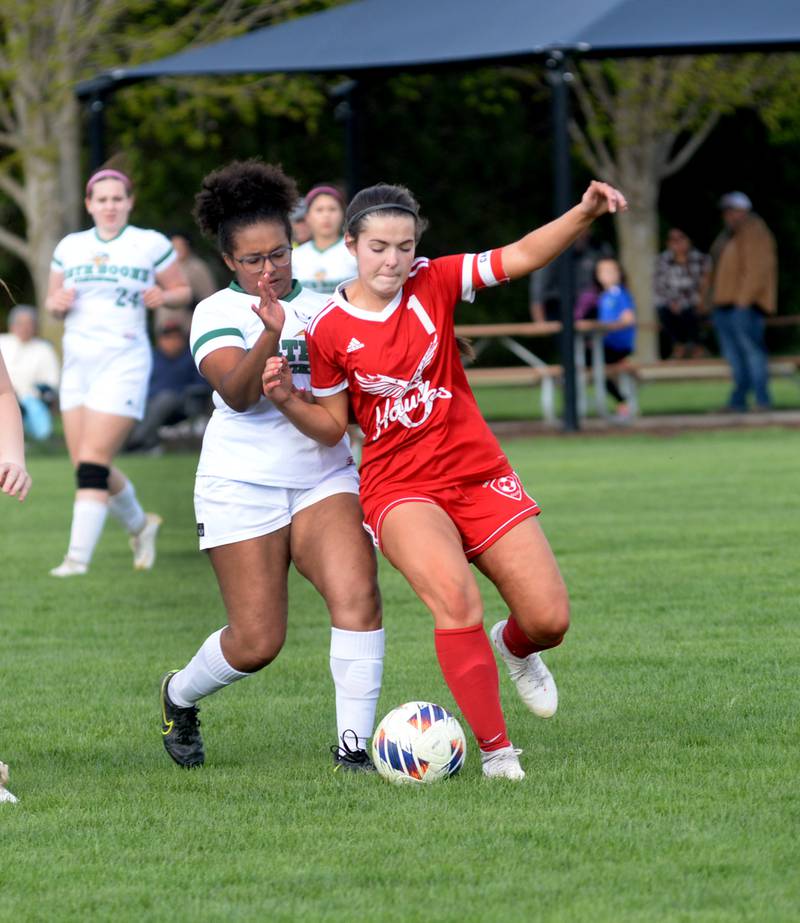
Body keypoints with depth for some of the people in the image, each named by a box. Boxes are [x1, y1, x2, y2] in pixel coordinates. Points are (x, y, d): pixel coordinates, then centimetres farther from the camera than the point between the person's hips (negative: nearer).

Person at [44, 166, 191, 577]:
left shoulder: (151, 245, 2)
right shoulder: (70, 247, 13)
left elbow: (183, 290, 10)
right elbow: (52, 303, 18)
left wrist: (163, 296, -12)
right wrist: (58, 302, -5)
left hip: (123, 362, -5)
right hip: (77, 362, 5)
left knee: (92, 462, -15)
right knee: (85, 464, 5)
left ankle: (78, 557, -16)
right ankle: (140, 524, 31)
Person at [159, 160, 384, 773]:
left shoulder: (322, 307, 11)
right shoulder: (217, 313, -3)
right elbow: (238, 393, -18)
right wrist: (270, 333, -35)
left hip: (326, 479, 4)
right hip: (243, 486, -4)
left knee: (357, 596, -21)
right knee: (257, 642, -5)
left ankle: (354, 746, -15)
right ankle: (180, 695, 27)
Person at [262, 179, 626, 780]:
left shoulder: (433, 283, -2)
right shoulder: (328, 330, -4)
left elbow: (522, 256, -9)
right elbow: (332, 426, 4)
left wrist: (585, 213, -24)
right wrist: (288, 400, -15)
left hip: (479, 475, 3)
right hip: (401, 489, -2)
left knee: (550, 620, -5)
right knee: (457, 600, -30)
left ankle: (514, 647, 35)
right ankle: (495, 750, -20)